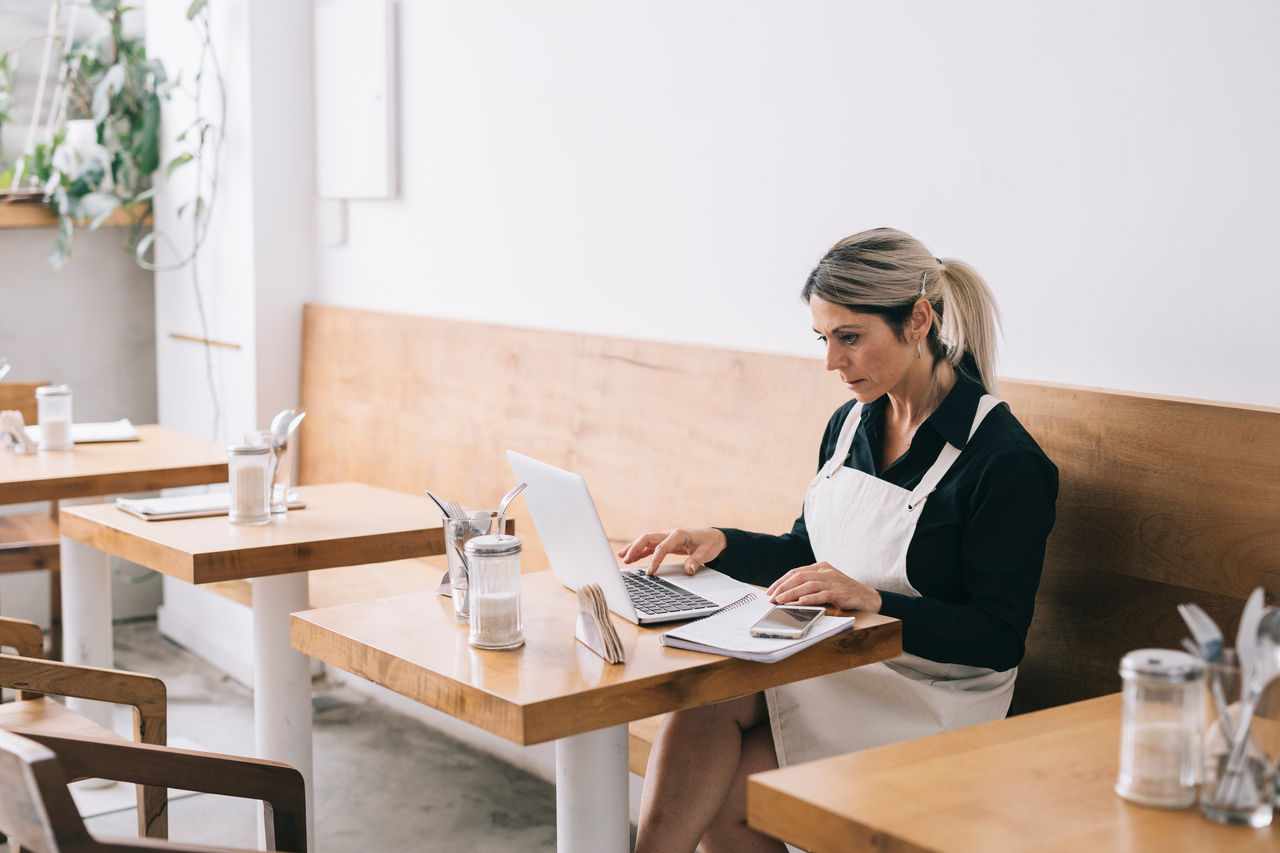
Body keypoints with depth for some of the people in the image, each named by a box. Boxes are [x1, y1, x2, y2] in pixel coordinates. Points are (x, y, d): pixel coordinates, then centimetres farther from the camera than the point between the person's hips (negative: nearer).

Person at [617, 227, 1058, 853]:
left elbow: (999, 640, -17)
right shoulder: (852, 424, 7)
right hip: (832, 661, 6)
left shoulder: (1005, 460, -16)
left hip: (929, 700, -6)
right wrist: (718, 543, -2)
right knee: (702, 687, -24)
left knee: (721, 799, -23)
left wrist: (871, 600, -29)